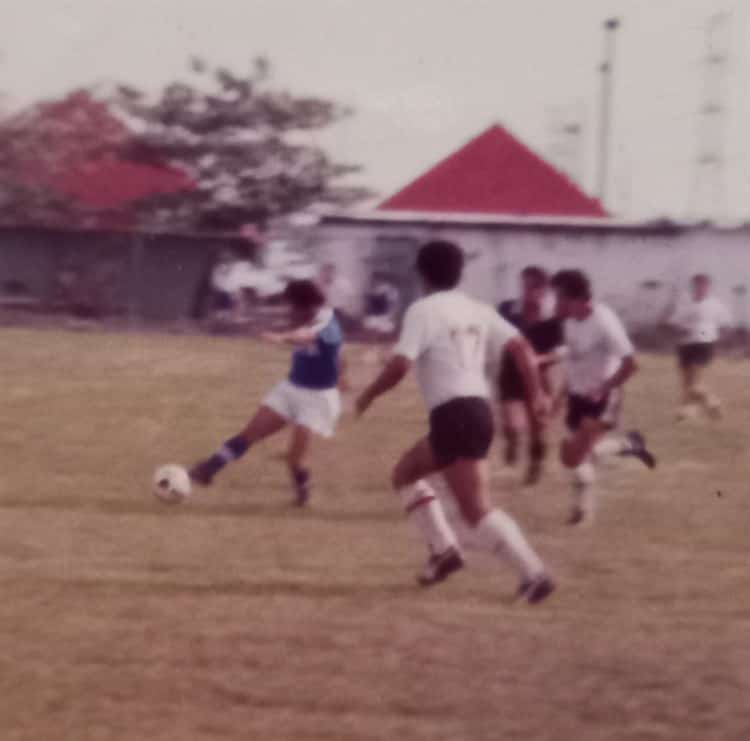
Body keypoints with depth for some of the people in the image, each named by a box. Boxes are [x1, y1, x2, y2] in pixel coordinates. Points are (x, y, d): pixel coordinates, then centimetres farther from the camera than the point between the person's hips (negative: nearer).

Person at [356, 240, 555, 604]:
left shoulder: (423, 310, -4)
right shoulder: (477, 311, 16)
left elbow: (399, 367, -12)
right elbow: (520, 347, 4)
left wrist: (368, 394, 4)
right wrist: (536, 394, 5)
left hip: (453, 415, -8)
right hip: (478, 408, 8)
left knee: (476, 509, -9)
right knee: (405, 471, 23)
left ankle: (534, 573, -18)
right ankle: (443, 548, 15)